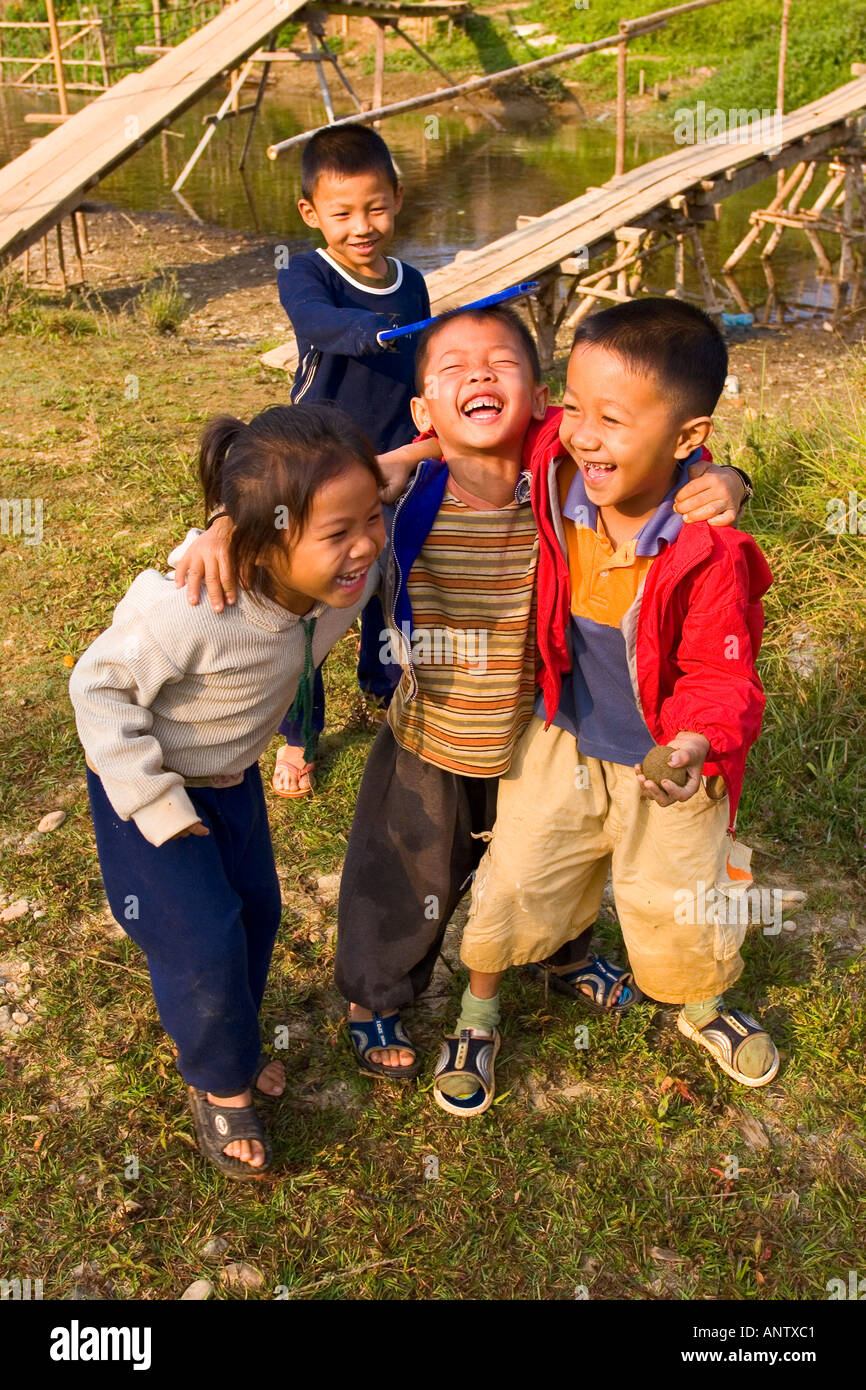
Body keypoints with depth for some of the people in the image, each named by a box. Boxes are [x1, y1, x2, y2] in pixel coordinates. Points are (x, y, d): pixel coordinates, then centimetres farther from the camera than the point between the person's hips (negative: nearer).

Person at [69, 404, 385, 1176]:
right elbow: (101, 685, -25)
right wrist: (155, 802, -24)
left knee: (256, 910, 17)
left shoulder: (349, 579, -25)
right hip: (153, 781, -6)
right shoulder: (188, 609, -42)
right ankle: (221, 1084, 27)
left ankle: (228, 1048, 46)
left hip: (232, 774, 6)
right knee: (203, 940, -3)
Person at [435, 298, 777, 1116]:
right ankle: (478, 1019, 41)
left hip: (667, 765, -2)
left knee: (684, 910, 18)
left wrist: (697, 745, -37)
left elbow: (720, 676, -19)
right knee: (512, 887, 11)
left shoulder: (710, 552, -28)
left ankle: (703, 1008, 54)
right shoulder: (560, 482, -20)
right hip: (563, 742, 2)